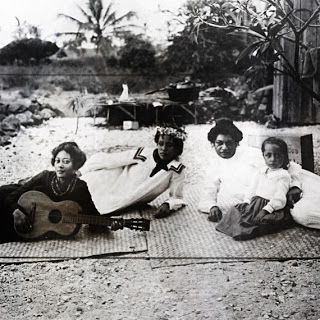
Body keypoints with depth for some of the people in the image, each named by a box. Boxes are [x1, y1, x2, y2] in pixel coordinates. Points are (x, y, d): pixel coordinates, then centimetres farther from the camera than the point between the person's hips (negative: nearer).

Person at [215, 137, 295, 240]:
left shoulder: (283, 175, -6)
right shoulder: (261, 171, 16)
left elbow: (279, 198, -15)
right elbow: (252, 189, 17)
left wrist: (265, 210, -25)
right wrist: (247, 202, -1)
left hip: (272, 207, -6)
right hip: (255, 203, 7)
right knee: (236, 210, -12)